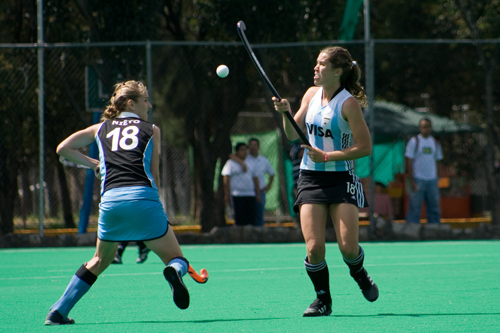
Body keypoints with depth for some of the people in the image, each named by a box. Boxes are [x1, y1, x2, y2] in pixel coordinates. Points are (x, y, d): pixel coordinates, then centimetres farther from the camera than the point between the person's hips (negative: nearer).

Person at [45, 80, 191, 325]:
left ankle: (59, 311, 18)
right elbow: (154, 174, 10)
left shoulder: (102, 129, 22)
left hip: (111, 201, 3)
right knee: (175, 258, 8)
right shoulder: (151, 130, 15)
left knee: (100, 261, 25)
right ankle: (174, 271, -31)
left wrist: (94, 164, 29)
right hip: (144, 199, -3)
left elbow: (63, 149, 22)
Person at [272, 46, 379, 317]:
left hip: (341, 179, -4)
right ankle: (322, 299, 11)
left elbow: (364, 147, -11)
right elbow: (293, 135, 11)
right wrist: (285, 114, -8)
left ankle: (360, 275, 24)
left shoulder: (348, 103, -11)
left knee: (348, 248, -10)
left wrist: (326, 156, -15)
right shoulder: (312, 94, 6)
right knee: (314, 248, -9)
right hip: (311, 179, 4)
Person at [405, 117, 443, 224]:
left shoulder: (435, 143, 13)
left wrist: (436, 179, 8)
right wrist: (412, 181, -11)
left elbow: (437, 162, 17)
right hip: (418, 179, -4)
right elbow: (409, 162, -4)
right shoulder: (414, 142, -1)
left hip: (432, 179, 4)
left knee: (434, 207, 4)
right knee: (414, 208, -5)